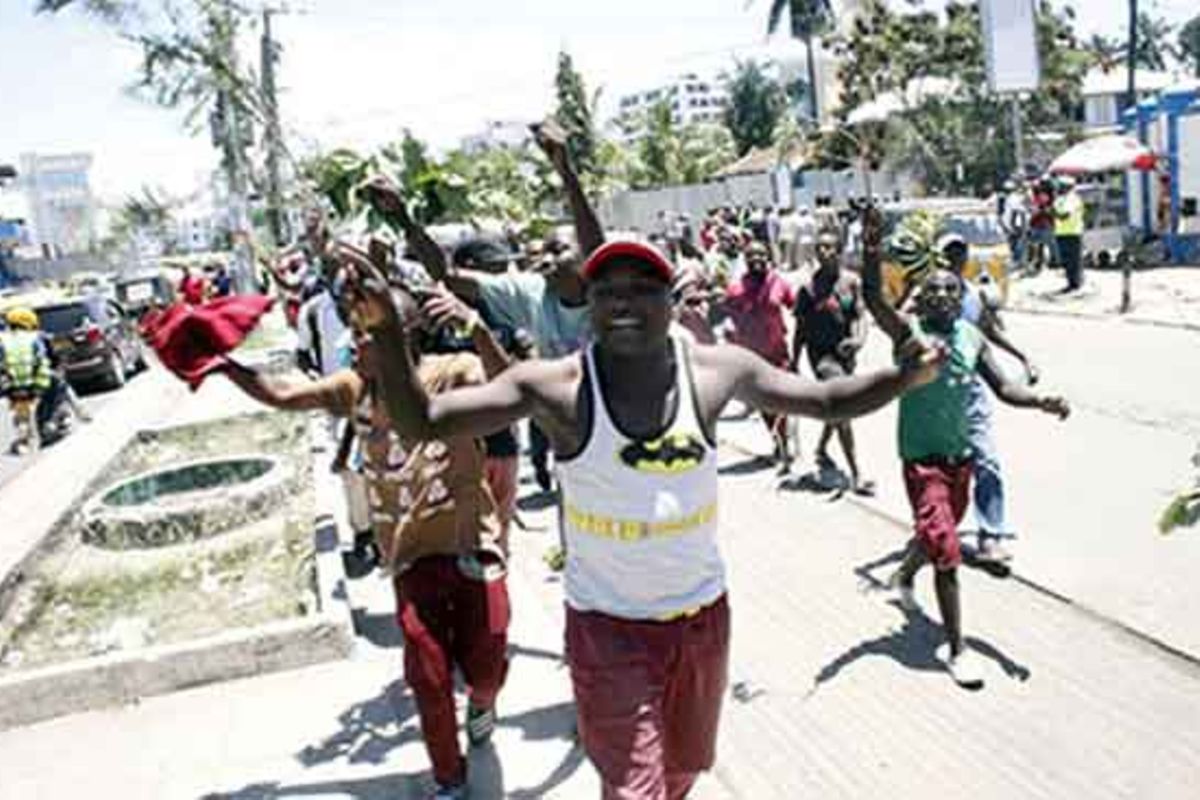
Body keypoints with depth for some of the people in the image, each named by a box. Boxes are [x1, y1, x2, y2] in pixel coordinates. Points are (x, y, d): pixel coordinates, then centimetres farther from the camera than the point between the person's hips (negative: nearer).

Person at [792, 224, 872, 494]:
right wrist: (794, 362, -1)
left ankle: (821, 449, 48)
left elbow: (860, 315, -3)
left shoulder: (851, 282, 0)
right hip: (820, 352, -4)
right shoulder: (809, 287, -7)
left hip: (845, 351, 4)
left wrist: (859, 339, -23)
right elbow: (800, 328, -2)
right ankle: (856, 476, -10)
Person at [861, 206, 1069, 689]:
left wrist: (1040, 402, -21)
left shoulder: (972, 338, 3)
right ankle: (955, 649, 3)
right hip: (922, 458, -6)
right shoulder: (908, 331, -10)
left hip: (960, 456, 6)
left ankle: (904, 576, 58)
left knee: (934, 534, 25)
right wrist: (872, 250, -42)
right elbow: (872, 298, -27)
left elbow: (1002, 387, -1)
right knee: (947, 552, -9)